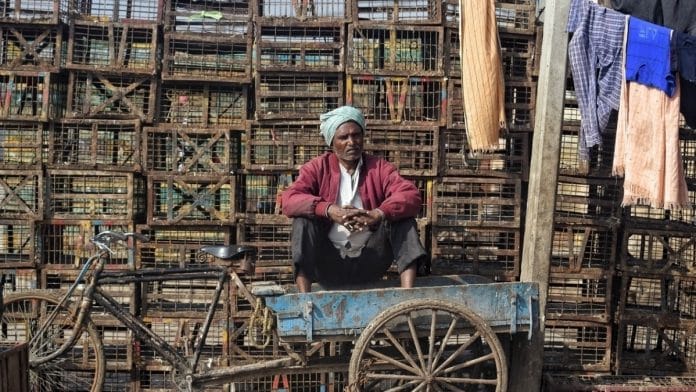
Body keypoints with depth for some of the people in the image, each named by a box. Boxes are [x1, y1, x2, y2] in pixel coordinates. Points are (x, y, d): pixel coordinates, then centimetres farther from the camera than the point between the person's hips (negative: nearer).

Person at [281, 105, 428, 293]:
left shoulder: (379, 168, 5)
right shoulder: (317, 168, 4)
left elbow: (411, 195, -12)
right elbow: (288, 199, -14)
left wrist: (377, 214, -32)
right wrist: (329, 211, -31)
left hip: (368, 262, 1)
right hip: (329, 263, -1)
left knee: (403, 218, -17)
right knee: (303, 220, -23)